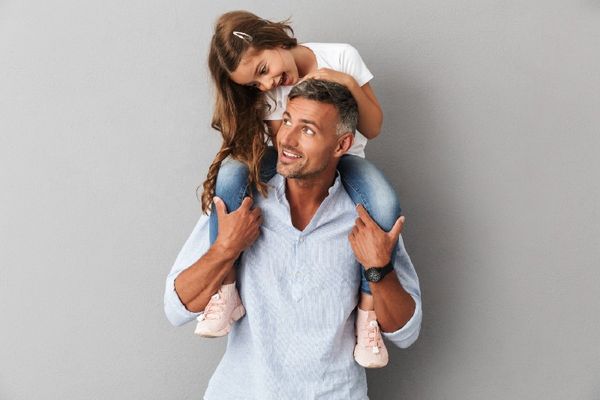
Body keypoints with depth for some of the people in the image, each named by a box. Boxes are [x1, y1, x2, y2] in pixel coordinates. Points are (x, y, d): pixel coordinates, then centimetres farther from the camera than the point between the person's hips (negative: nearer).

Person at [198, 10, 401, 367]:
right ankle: (225, 291, -23)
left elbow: (373, 129, -9)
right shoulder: (266, 93, -9)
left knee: (385, 206, -38)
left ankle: (368, 311, -20)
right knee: (232, 170, -32)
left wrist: (348, 84, -26)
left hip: (343, 159, -1)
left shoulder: (341, 57, -13)